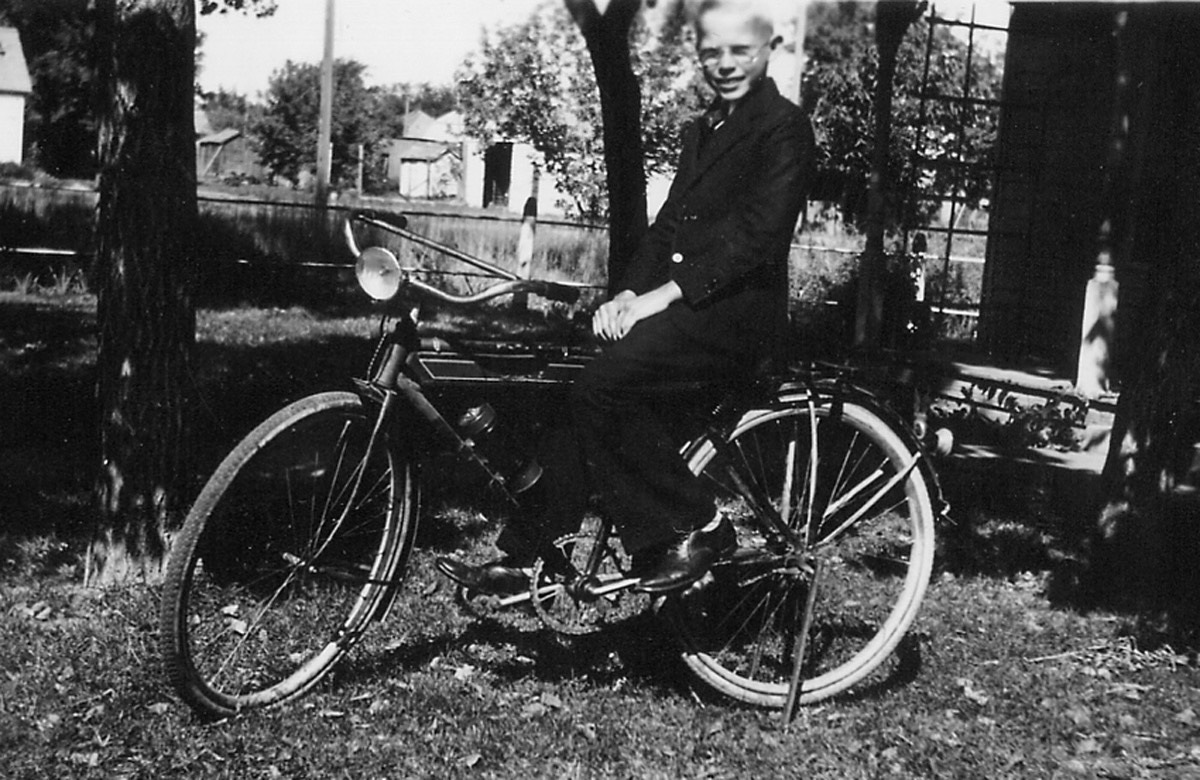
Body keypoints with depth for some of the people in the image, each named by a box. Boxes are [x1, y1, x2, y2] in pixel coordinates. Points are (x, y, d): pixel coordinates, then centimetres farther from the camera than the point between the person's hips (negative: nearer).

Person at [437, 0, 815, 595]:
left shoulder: (784, 127, -6)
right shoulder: (700, 130, 22)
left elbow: (756, 237, -17)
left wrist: (659, 297, -20)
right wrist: (628, 294, 0)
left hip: (737, 308, -8)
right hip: (681, 305, 8)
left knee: (601, 386, -25)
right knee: (585, 397, -5)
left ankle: (696, 526, -12)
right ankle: (519, 556, 2)